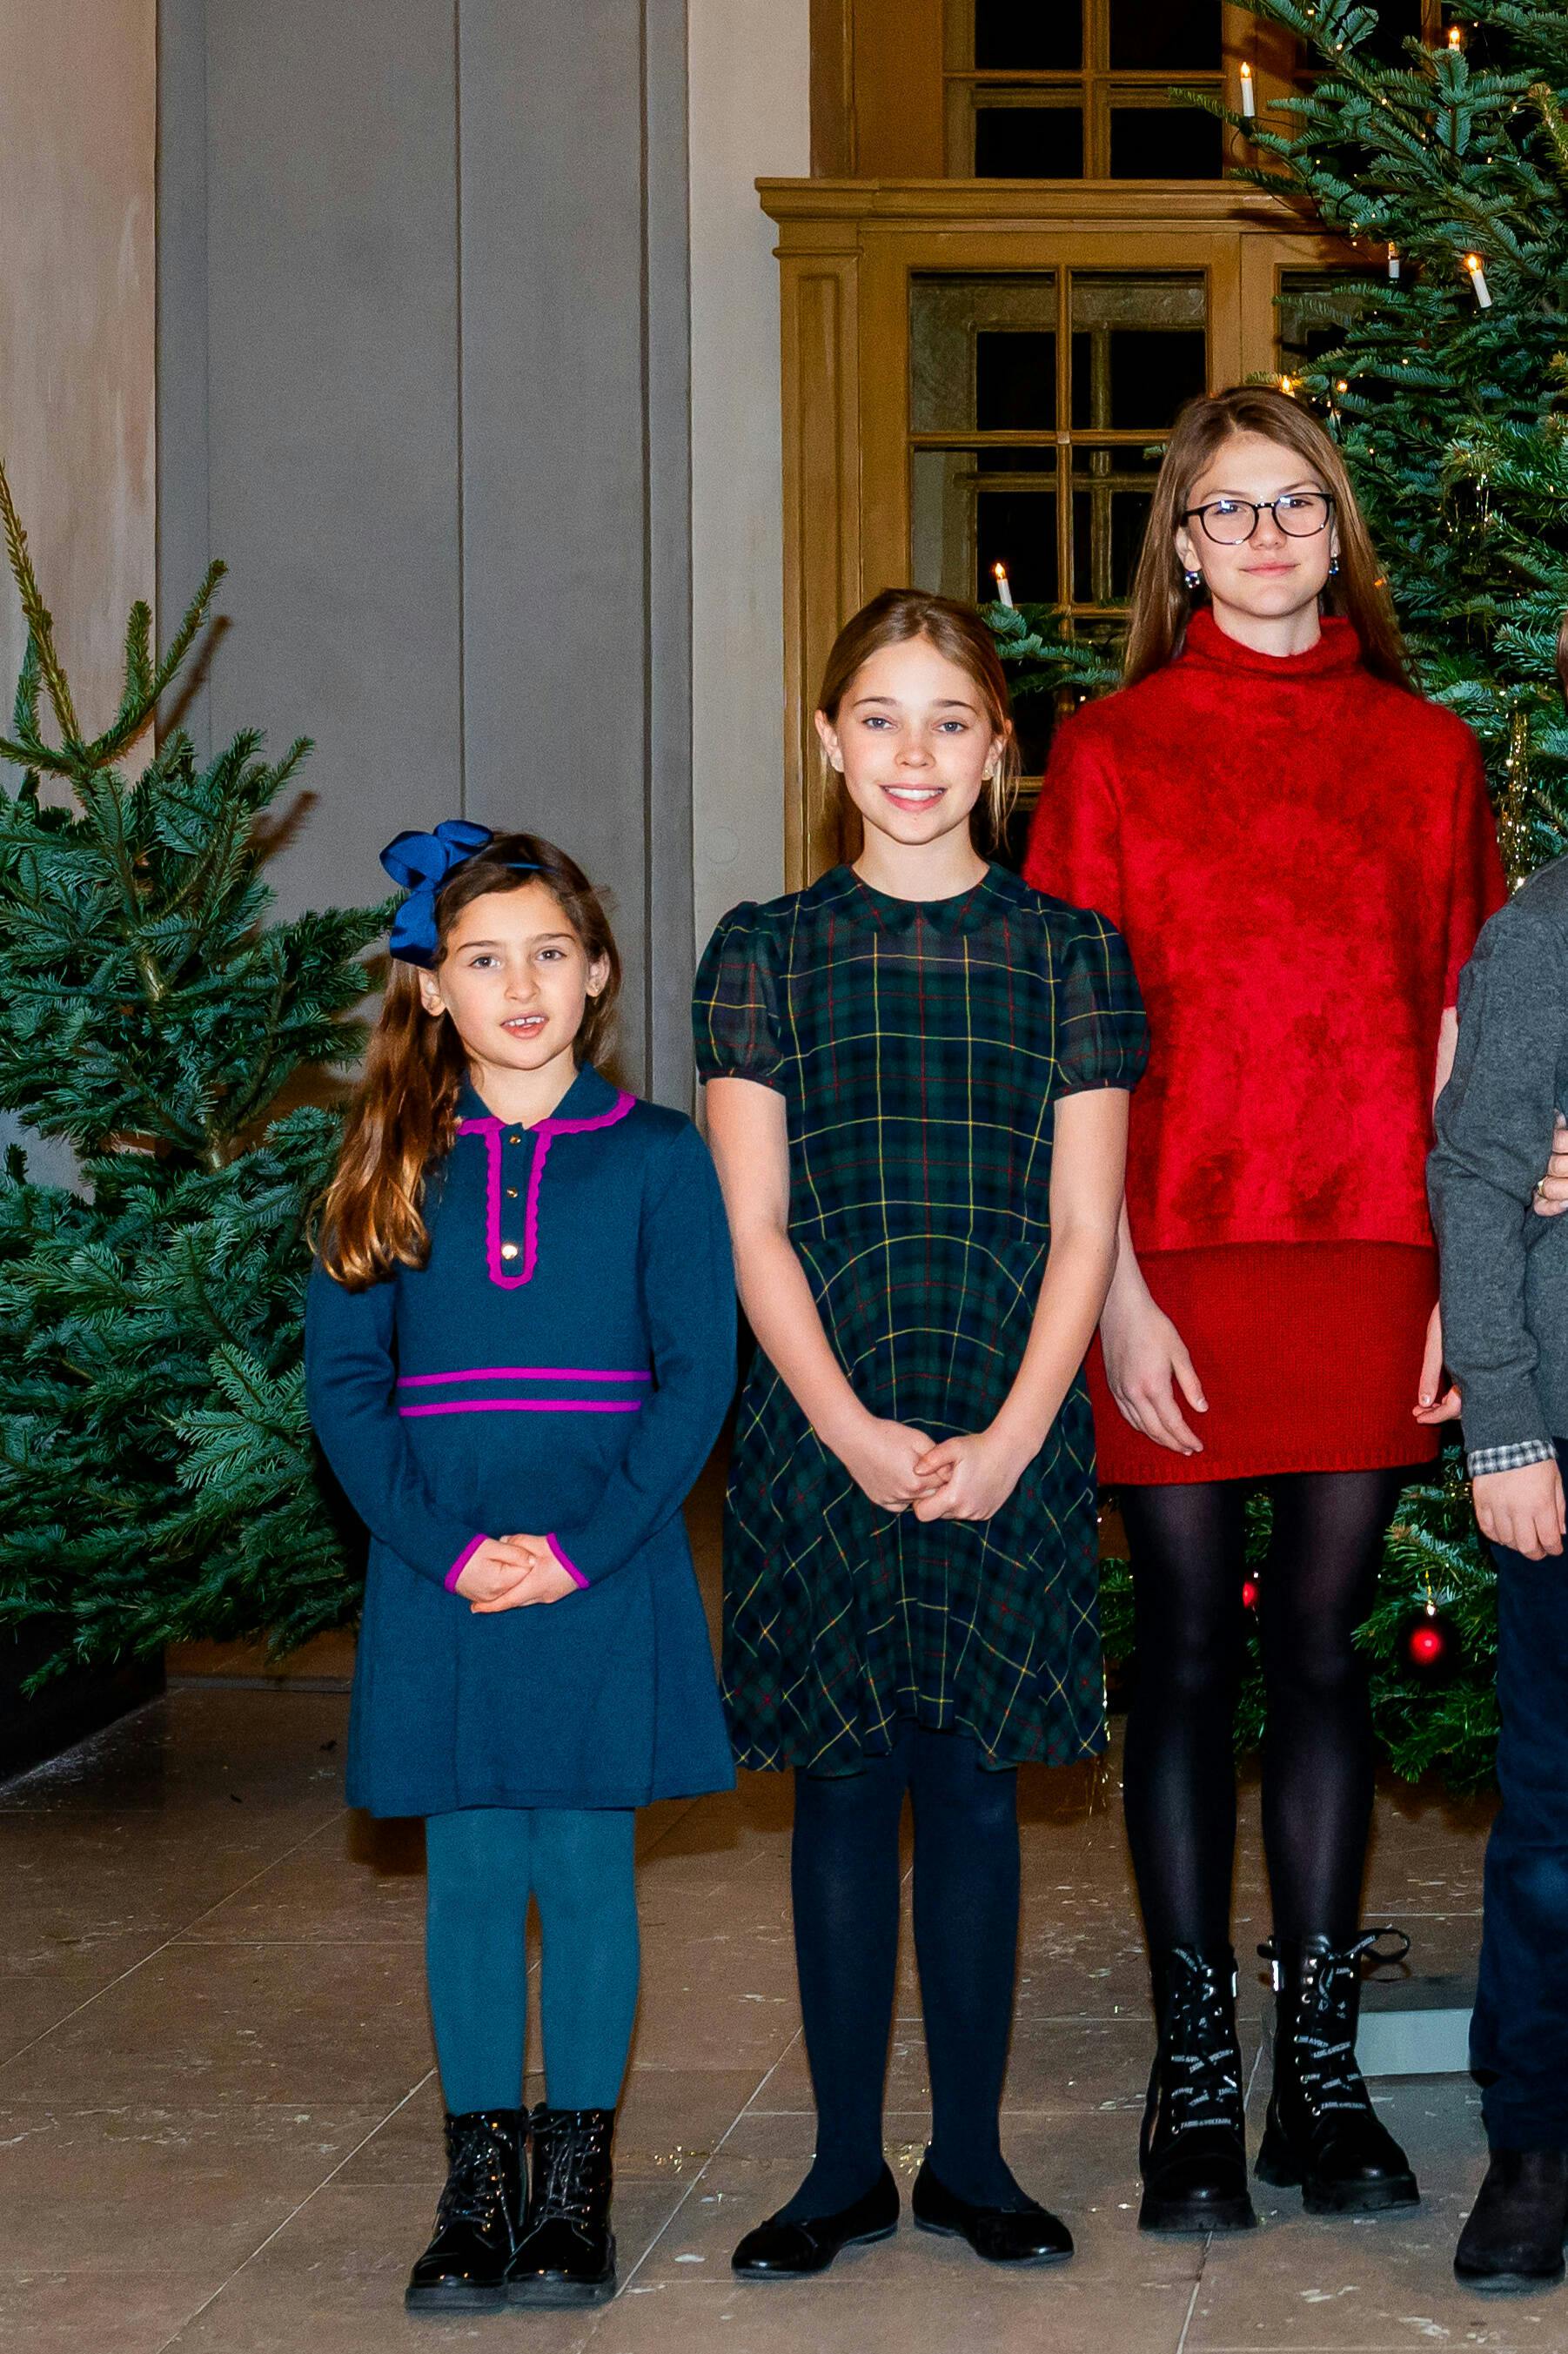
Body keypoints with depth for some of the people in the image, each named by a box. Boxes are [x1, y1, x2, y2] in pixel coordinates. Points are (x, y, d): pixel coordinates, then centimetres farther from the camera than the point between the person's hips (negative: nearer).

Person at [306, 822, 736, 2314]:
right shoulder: (392, 1169, 7)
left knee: (584, 1868, 4)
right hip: (440, 1578, 1)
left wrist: (583, 1549, -13)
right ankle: (478, 2187, 14)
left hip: (605, 1572, -1)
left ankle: (574, 2190, 14)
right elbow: (341, 1381, 3)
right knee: (472, 1872, 5)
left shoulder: (654, 1158, 2)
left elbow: (697, 1374, -2)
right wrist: (448, 1549, -10)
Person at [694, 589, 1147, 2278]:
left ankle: (971, 2155, 15)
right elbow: (754, 1231, 1)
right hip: (822, 1430, 0)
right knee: (845, 1790, 4)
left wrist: (1006, 1439, -10)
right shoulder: (767, 954, 5)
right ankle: (846, 2164, 14)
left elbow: (1082, 1231, 2)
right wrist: (855, 1430, -11)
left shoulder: (1066, 953, 5)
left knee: (975, 1789, 4)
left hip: (1010, 1441, 0)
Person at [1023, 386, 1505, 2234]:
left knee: (1322, 1645, 6)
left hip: (1364, 1253, 2)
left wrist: (1459, 1279, 3)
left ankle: (1321, 2073, 15)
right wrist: (1118, 1289, -8)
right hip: (1174, 1262, -2)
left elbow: (1458, 1031, 9)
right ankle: (1194, 2082, 11)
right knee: (1188, 1649, 3)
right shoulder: (1113, 751, 4)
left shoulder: (1425, 751, 9)